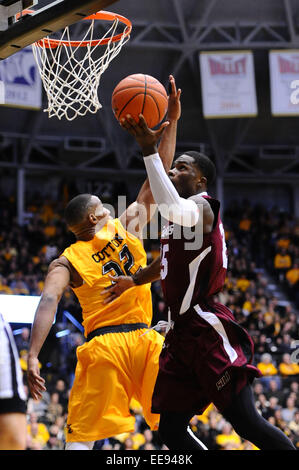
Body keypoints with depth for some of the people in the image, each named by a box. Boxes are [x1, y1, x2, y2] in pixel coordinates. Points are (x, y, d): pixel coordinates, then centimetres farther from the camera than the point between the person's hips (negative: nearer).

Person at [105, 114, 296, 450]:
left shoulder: (202, 206, -9)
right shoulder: (181, 214, 20)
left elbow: (173, 209, -33)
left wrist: (149, 151, -30)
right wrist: (133, 282, 43)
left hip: (208, 331, -10)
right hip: (182, 334, 10)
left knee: (247, 424, -12)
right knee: (171, 431, 6)